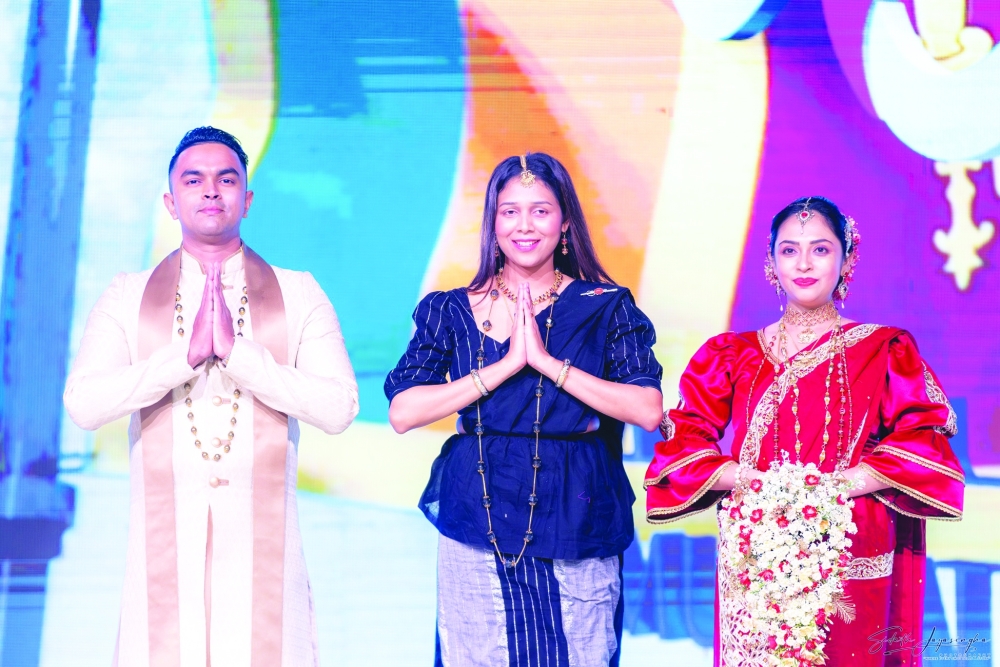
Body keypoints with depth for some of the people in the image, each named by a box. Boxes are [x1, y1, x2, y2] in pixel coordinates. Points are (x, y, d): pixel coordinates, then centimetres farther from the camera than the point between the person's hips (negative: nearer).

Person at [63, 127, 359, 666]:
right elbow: (83, 404, -6)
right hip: (163, 542, 1)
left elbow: (339, 409, -6)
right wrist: (187, 352, -13)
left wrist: (236, 351, -13)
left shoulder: (299, 295, 6)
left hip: (262, 544, 0)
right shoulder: (127, 297, 8)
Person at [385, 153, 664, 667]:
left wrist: (546, 361, -14)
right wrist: (506, 365, -13)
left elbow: (648, 410, -11)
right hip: (478, 525, 1)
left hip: (575, 521, 0)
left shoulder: (605, 308, 3)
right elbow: (402, 413, -8)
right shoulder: (450, 312, 5)